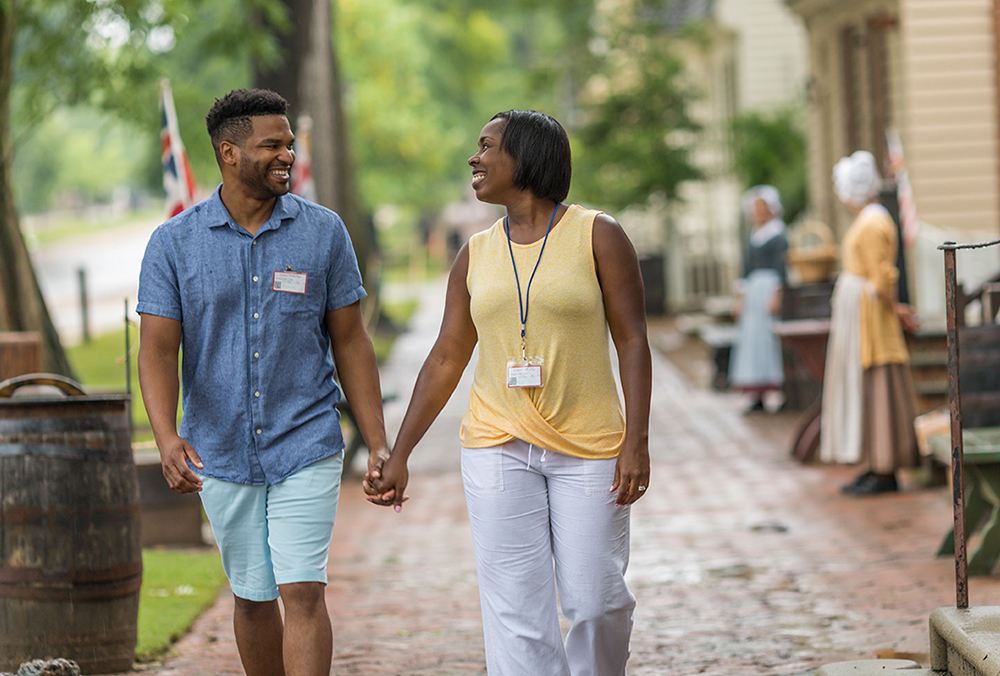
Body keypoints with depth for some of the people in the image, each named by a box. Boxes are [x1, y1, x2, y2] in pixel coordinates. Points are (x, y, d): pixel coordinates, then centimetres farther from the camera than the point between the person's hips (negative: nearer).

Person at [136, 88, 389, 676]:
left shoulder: (324, 232, -1)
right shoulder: (174, 243, -3)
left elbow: (350, 342, 3)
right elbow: (158, 350, -7)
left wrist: (379, 445, 0)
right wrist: (167, 437, -25)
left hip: (307, 447, -1)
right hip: (222, 455, 1)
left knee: (302, 591, -12)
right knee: (253, 598, 12)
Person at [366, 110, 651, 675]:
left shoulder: (597, 236, -1)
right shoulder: (476, 256, 10)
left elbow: (633, 340, -4)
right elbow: (446, 360, 11)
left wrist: (637, 441, -13)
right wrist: (398, 457, 7)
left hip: (588, 448, -2)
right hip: (500, 448, 3)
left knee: (596, 599, -2)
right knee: (516, 609, -4)